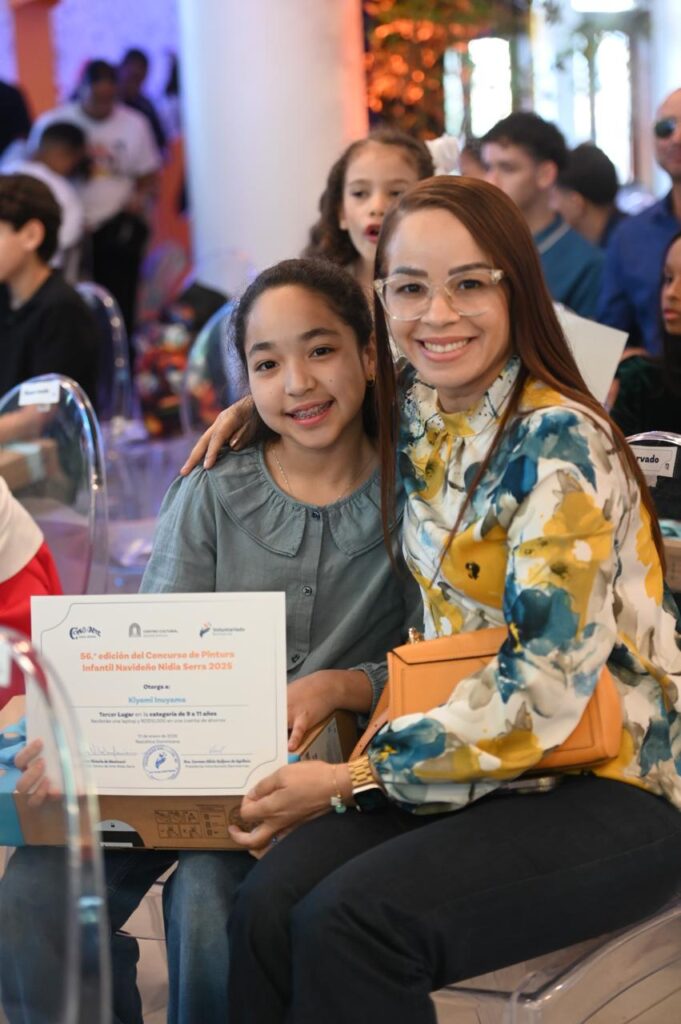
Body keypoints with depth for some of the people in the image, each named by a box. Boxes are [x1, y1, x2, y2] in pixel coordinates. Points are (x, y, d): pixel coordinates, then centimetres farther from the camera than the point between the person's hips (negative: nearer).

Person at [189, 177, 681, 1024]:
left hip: (608, 788, -6)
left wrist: (353, 778, -14)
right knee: (267, 910, -22)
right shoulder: (413, 419, 7)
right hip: (466, 765, 6)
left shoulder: (558, 441, -15)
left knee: (349, 922, -30)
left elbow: (549, 682, -18)